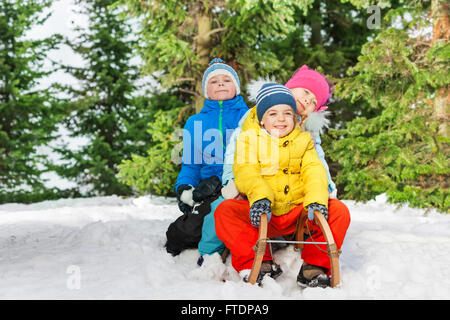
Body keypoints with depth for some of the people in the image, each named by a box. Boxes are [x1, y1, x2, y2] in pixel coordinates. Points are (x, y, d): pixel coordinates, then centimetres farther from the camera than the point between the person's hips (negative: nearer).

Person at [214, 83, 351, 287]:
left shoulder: (303, 141, 13)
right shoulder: (249, 139, 6)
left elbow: (314, 171, -1)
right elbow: (245, 172, -10)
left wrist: (316, 200, -23)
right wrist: (260, 196, -32)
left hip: (297, 213, 2)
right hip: (260, 214, -2)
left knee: (339, 211, -20)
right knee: (224, 211, -28)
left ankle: (315, 265, -18)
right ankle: (260, 263, -29)